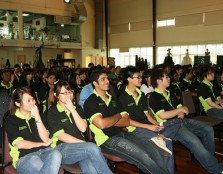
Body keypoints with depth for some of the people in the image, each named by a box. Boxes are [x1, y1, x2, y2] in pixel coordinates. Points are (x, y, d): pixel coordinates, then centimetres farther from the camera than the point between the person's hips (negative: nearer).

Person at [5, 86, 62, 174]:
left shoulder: (37, 115, 16)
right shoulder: (11, 120, 5)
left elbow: (45, 138, 4)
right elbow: (20, 144, -5)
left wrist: (37, 118, -5)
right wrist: (43, 144, 3)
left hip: (44, 151, 5)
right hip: (24, 157, -4)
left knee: (56, 154, -33)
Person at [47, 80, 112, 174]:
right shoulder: (52, 112, 1)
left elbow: (83, 128, 2)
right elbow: (60, 136, -9)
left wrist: (72, 110, -7)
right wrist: (84, 144, -15)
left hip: (79, 147, 4)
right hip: (61, 148, -3)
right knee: (93, 148, -30)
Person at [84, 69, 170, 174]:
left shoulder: (113, 99, 17)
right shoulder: (90, 102, -4)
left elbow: (127, 121, 10)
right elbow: (101, 124, -20)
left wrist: (110, 122, -8)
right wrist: (118, 116, -3)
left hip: (122, 133, 7)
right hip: (107, 139, -6)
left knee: (154, 152, -13)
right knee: (143, 156, -21)